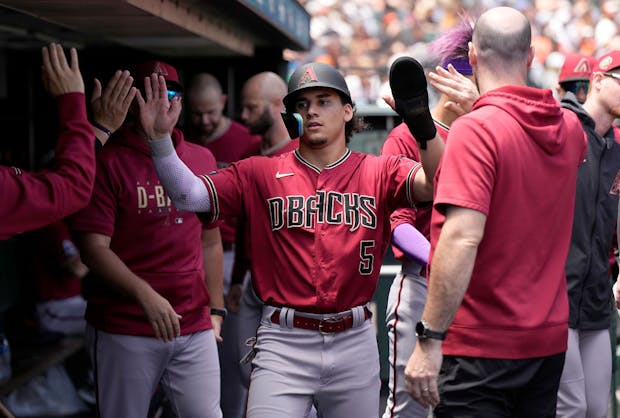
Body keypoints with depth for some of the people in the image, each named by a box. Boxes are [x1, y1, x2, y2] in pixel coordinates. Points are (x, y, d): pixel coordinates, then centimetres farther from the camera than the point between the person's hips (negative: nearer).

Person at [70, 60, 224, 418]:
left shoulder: (202, 159, 10)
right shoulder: (109, 162, -5)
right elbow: (94, 247, -11)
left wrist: (215, 308, 15)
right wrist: (146, 296, -22)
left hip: (196, 328, 4)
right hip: (125, 331, -4)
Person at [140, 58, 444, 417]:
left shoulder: (379, 172, 3)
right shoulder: (260, 174, 4)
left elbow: (436, 184, -15)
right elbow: (189, 195, -3)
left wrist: (424, 124, -33)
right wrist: (160, 137, -19)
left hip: (355, 343, 1)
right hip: (284, 344, -1)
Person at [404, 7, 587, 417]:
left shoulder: (475, 129, -16)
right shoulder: (570, 128, 7)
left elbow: (462, 239, -25)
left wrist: (429, 339, -23)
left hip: (479, 346, -7)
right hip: (550, 340, 7)